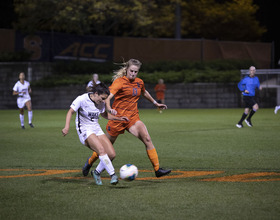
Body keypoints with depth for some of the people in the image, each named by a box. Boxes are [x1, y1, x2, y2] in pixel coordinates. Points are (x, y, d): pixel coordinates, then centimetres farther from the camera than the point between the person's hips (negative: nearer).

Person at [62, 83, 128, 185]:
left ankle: (97, 173, 11)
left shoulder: (101, 103, 4)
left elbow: (104, 114, 22)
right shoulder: (82, 99, -15)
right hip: (85, 131, -7)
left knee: (111, 153, -7)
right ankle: (113, 175, -26)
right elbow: (70, 112, -12)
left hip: (97, 130, 7)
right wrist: (67, 126, -25)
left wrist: (118, 118, 12)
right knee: (101, 150, -29)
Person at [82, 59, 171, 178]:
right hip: (118, 117, -4)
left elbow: (144, 93, 31)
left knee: (147, 139, -17)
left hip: (133, 118, 4)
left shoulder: (139, 82, 7)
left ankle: (157, 169, -17)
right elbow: (107, 97, -25)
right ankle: (90, 160, 39)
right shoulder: (120, 81, -13)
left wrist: (155, 103, 37)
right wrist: (109, 109, -44)